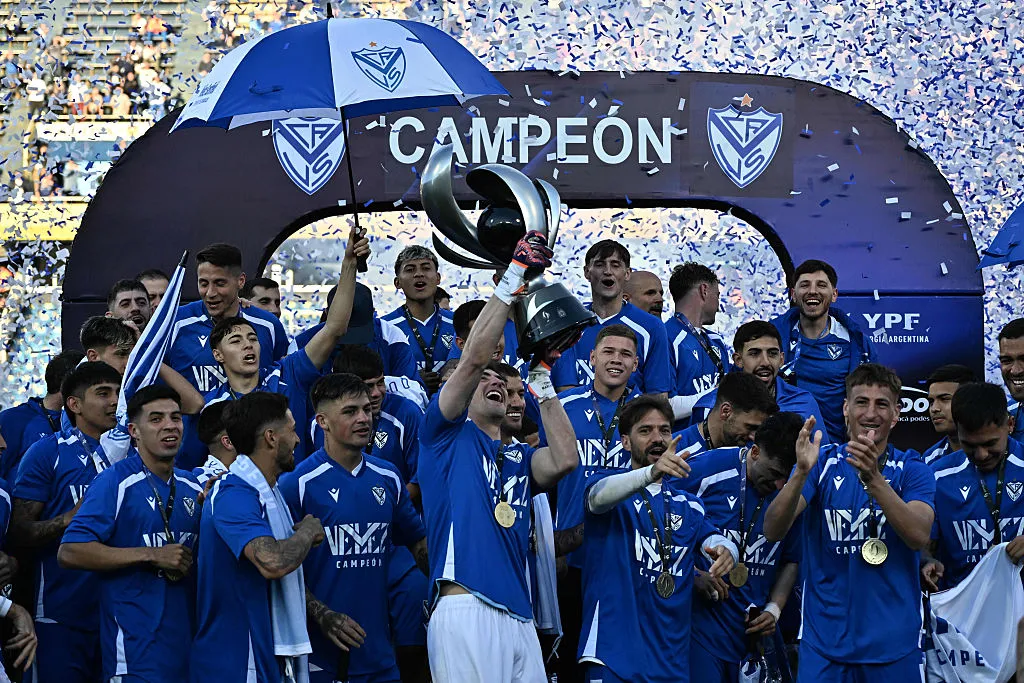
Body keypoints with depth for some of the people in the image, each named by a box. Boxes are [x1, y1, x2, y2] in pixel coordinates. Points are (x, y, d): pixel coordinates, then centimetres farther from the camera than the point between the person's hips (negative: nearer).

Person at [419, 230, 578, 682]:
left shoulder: (519, 458, 25)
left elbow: (564, 461, 3)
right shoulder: (446, 434, 10)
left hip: (519, 618, 6)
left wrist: (542, 378, 9)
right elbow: (474, 358, -2)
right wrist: (514, 277, -1)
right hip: (464, 611, -6)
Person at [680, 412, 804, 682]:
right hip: (700, 620, -5)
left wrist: (773, 610, 4)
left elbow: (791, 560, 17)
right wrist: (693, 576, -12)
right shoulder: (704, 470, -11)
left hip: (754, 630, 5)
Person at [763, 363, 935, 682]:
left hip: (894, 643, 0)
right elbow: (773, 531, -11)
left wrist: (873, 478, -32)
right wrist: (801, 473, -28)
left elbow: (919, 535, -18)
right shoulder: (821, 464, 1)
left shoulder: (912, 470, 0)